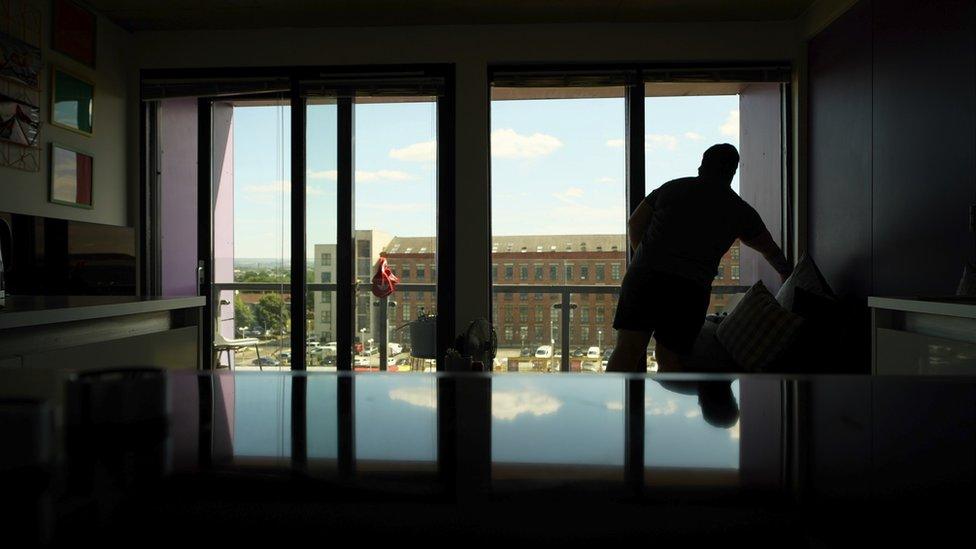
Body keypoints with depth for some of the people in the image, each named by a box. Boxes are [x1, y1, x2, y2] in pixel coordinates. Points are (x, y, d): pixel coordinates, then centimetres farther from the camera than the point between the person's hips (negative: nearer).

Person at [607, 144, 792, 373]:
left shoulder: (671, 188, 17)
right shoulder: (739, 210, 14)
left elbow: (634, 223, 19)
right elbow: (770, 249, 27)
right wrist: (787, 273, 45)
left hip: (644, 275, 1)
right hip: (690, 288, -1)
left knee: (627, 349, -3)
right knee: (669, 358, 6)